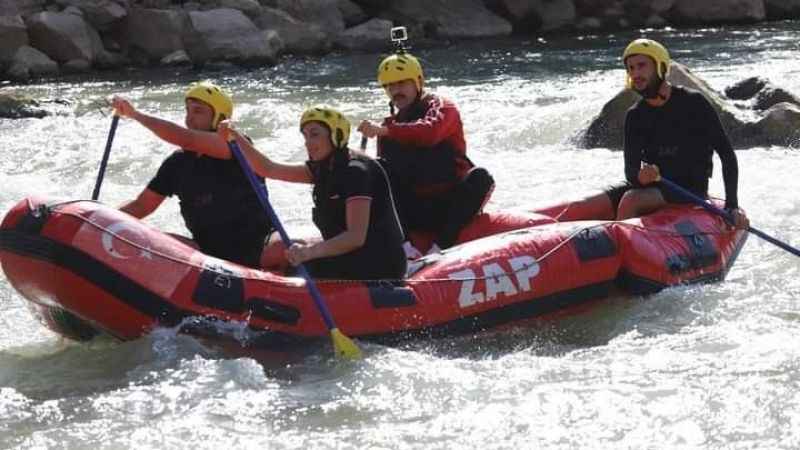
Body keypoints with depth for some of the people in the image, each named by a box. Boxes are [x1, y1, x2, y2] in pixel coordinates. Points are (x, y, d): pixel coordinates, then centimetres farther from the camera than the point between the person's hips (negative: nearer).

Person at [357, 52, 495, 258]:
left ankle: (442, 245, -37)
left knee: (480, 177, -31)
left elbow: (430, 133, -26)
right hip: (416, 213, 4)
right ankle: (401, 244, -27)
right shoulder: (391, 127, 15)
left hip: (450, 207, -4)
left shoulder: (442, 108, -2)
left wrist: (383, 131, -34)